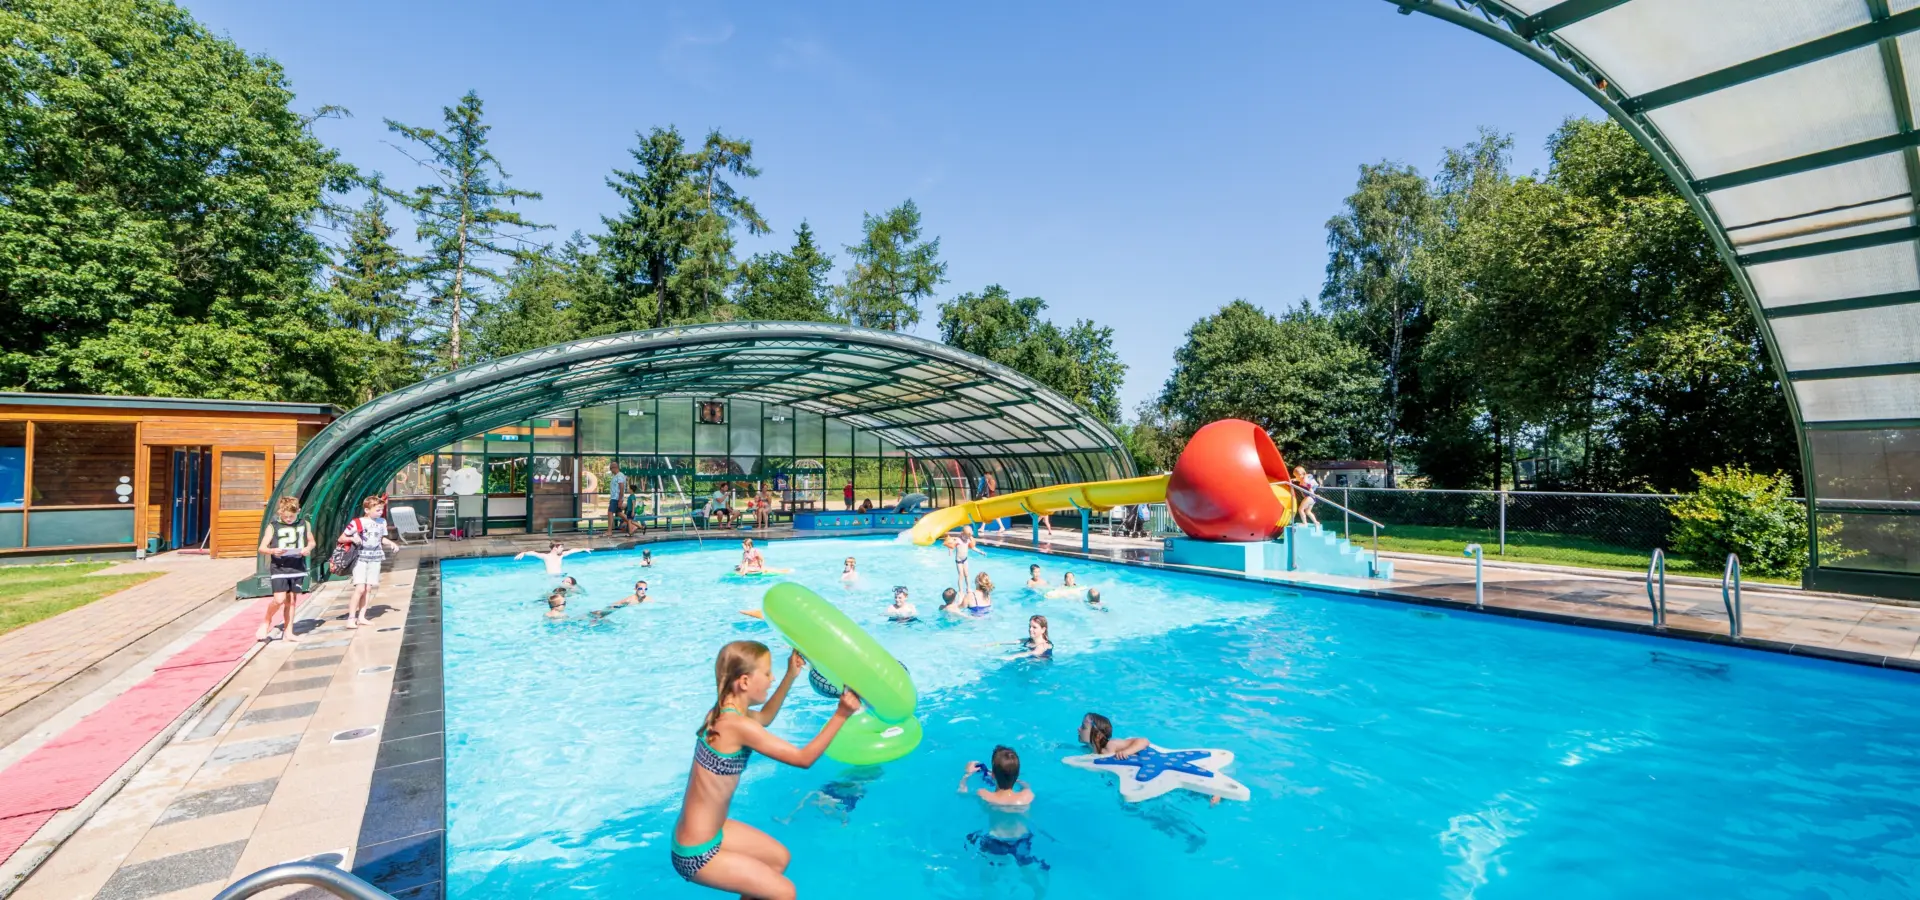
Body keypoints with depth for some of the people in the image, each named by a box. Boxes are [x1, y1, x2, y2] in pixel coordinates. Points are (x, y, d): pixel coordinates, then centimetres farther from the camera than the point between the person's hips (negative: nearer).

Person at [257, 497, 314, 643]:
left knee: (292, 600, 9)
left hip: (298, 568, 3)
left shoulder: (304, 524, 5)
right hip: (279, 568, -3)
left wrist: (308, 548, -7)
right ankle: (267, 622, 15)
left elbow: (311, 541, 15)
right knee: (279, 599, -13)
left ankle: (288, 632, 16)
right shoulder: (274, 527, -4)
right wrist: (272, 551, -23)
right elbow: (262, 548, -2)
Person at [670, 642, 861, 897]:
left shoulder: (724, 712, -2)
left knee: (780, 857, 23)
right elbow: (803, 759, -24)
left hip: (703, 833, 10)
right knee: (784, 892, 0)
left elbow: (765, 717, 22)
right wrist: (841, 714, -22)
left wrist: (791, 675, 13)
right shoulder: (736, 725, -30)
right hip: (697, 854, -9)